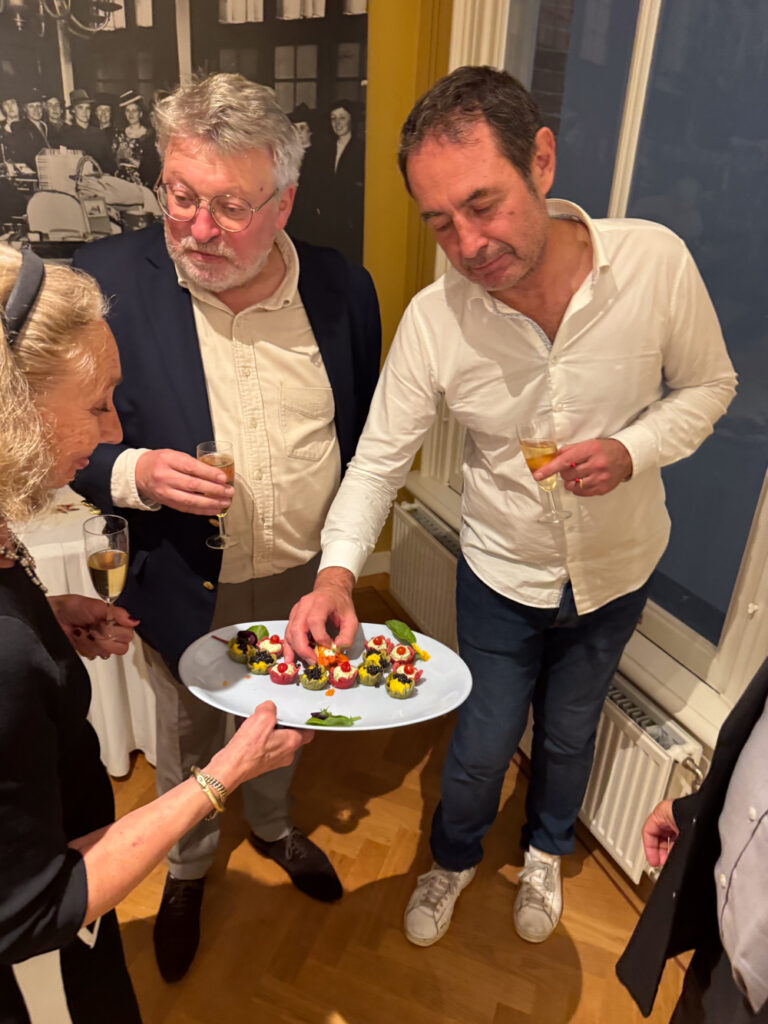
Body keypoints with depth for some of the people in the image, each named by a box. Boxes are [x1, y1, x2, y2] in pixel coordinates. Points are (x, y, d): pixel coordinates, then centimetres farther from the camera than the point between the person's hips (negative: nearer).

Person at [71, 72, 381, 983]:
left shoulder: (342, 287, -9)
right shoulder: (108, 282, -17)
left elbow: (365, 430, 3)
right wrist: (131, 474, -28)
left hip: (308, 581, 3)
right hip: (189, 590, -2)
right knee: (187, 748, 24)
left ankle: (272, 825, 63)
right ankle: (187, 869, 57)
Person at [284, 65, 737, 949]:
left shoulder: (656, 262, -22)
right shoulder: (433, 319, -23)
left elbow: (707, 385, -6)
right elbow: (378, 458, -15)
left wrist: (629, 451, -26)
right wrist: (336, 573, -31)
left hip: (617, 567, 2)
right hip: (502, 573, -1)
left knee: (569, 733, 23)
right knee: (482, 745, 14)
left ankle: (546, 853, 58)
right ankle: (454, 858, 51)